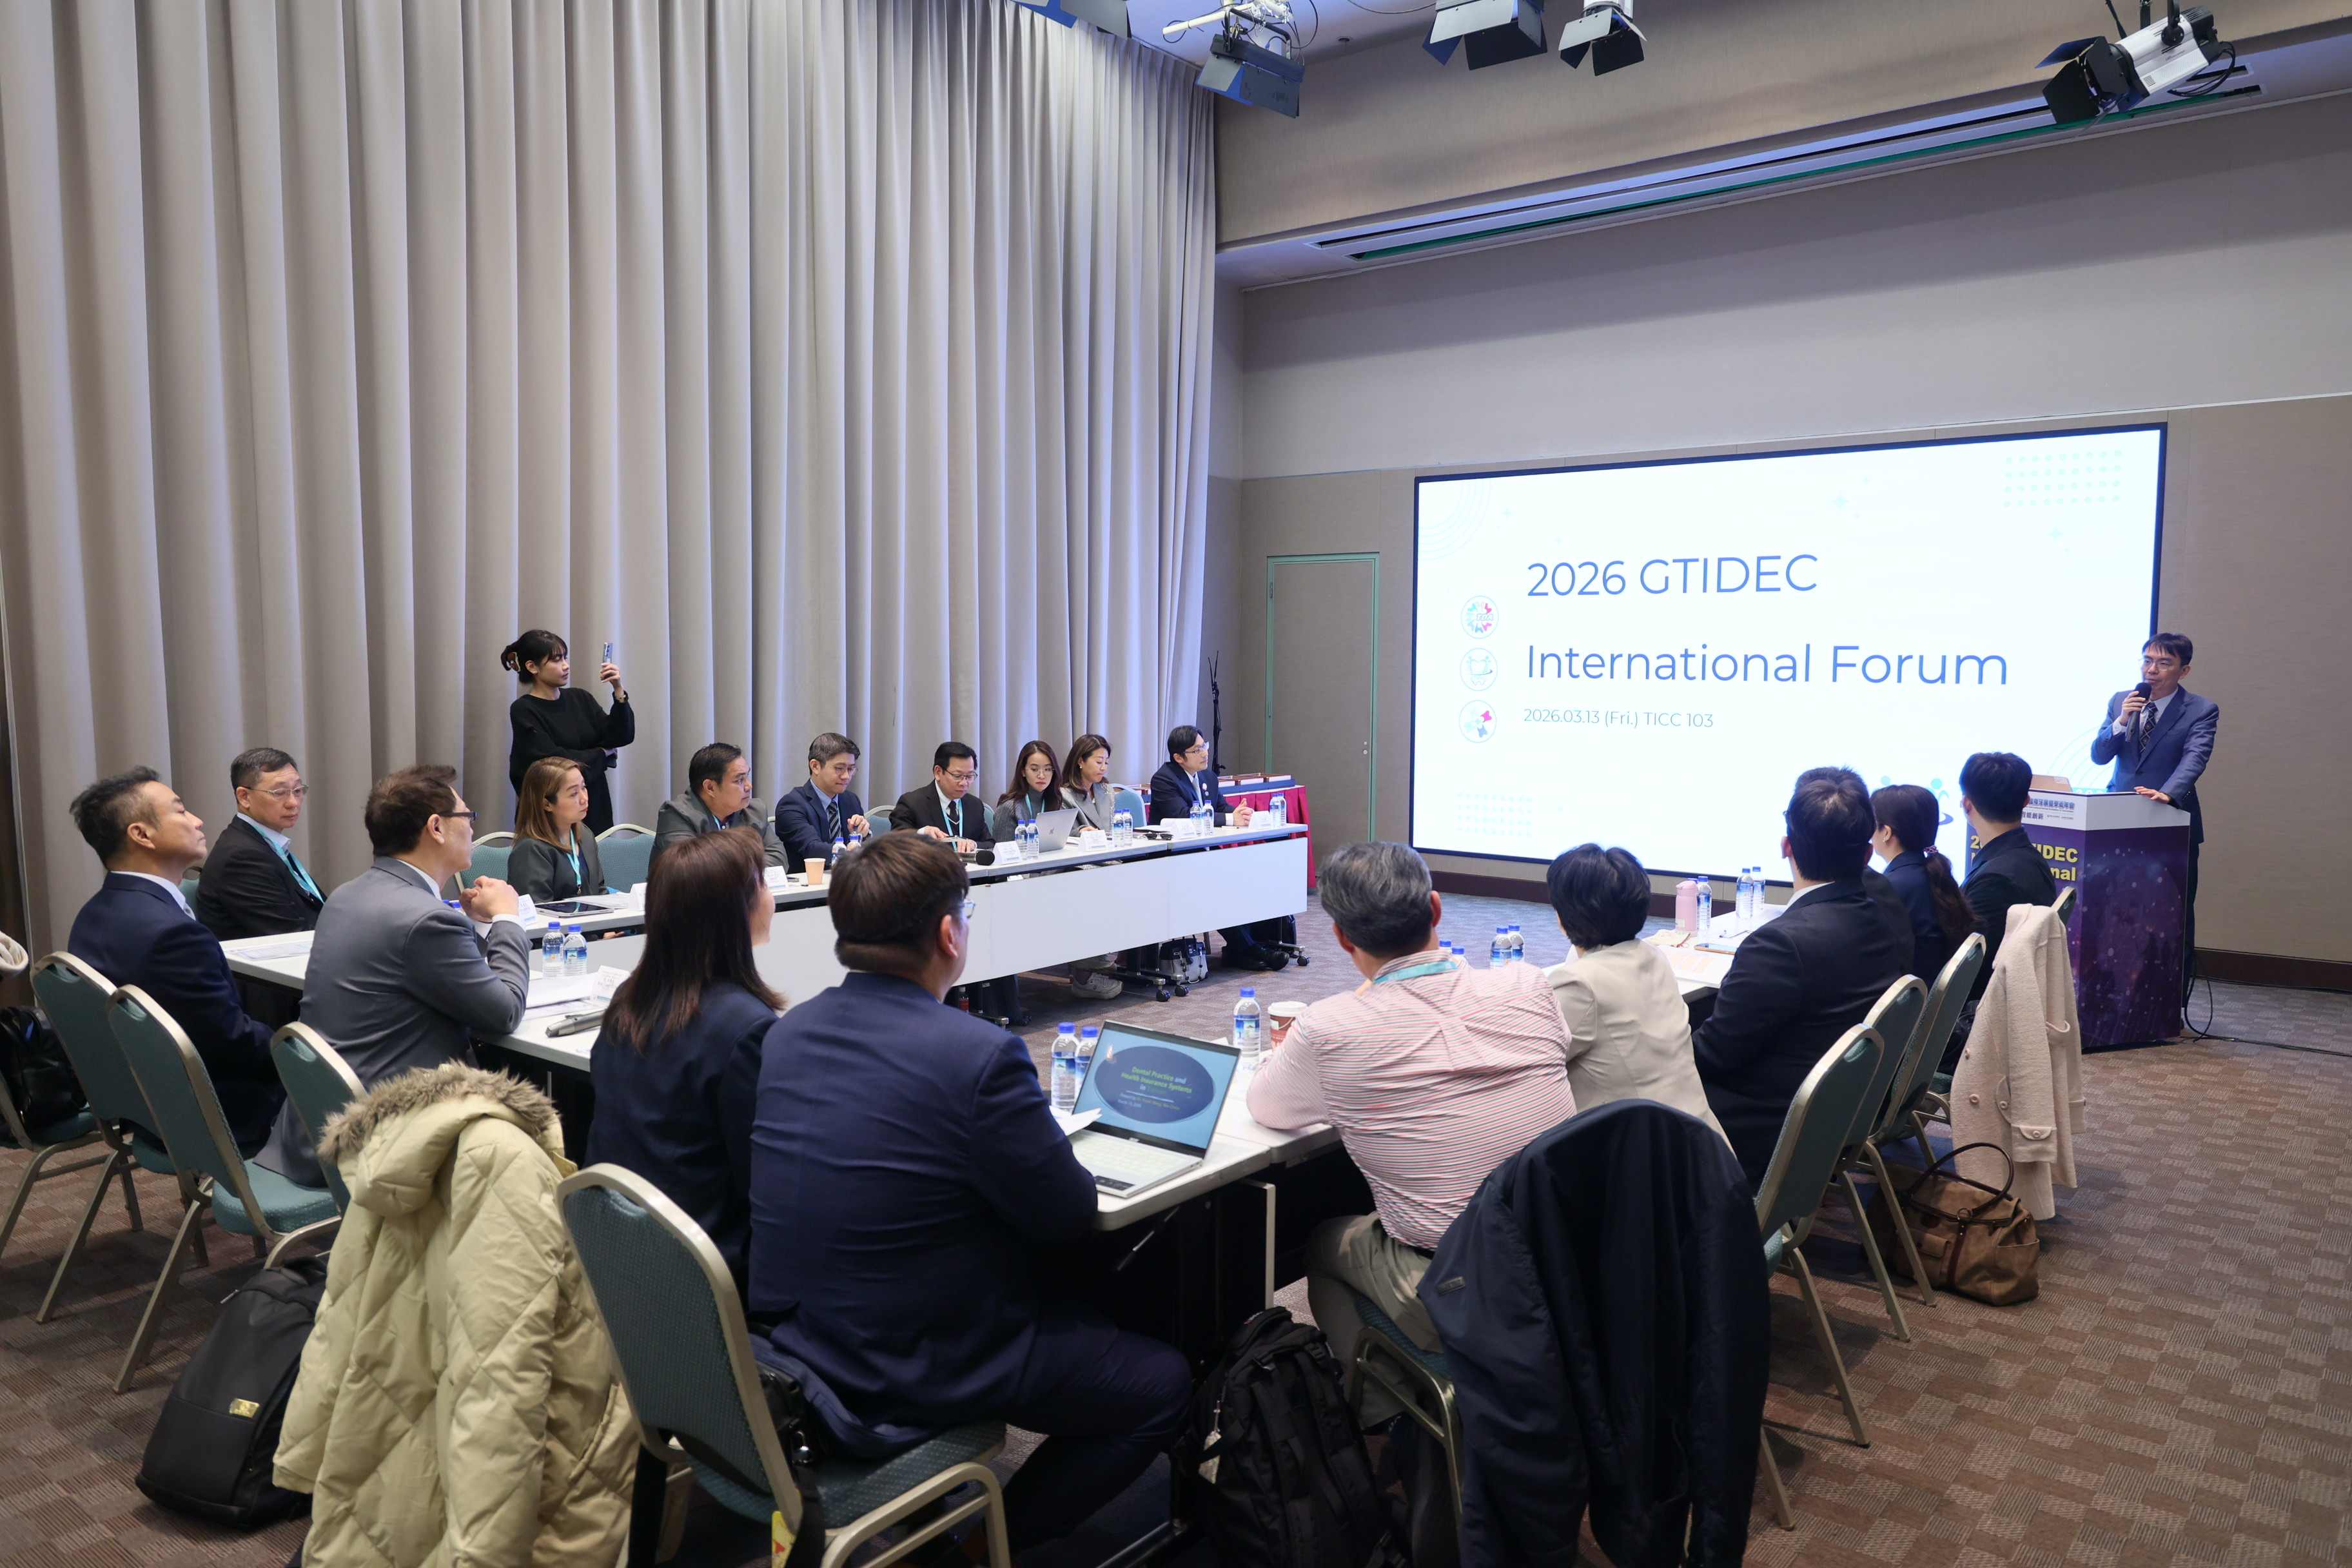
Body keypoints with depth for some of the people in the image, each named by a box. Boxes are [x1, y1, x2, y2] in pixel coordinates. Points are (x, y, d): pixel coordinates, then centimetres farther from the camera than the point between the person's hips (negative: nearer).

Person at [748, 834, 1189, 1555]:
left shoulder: (789, 1031, -3)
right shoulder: (979, 1055, -26)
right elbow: (1071, 1214, -15)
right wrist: (1034, 1127, 4)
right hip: (914, 1374, -8)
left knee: (1065, 1301, 30)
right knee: (1164, 1384, 9)